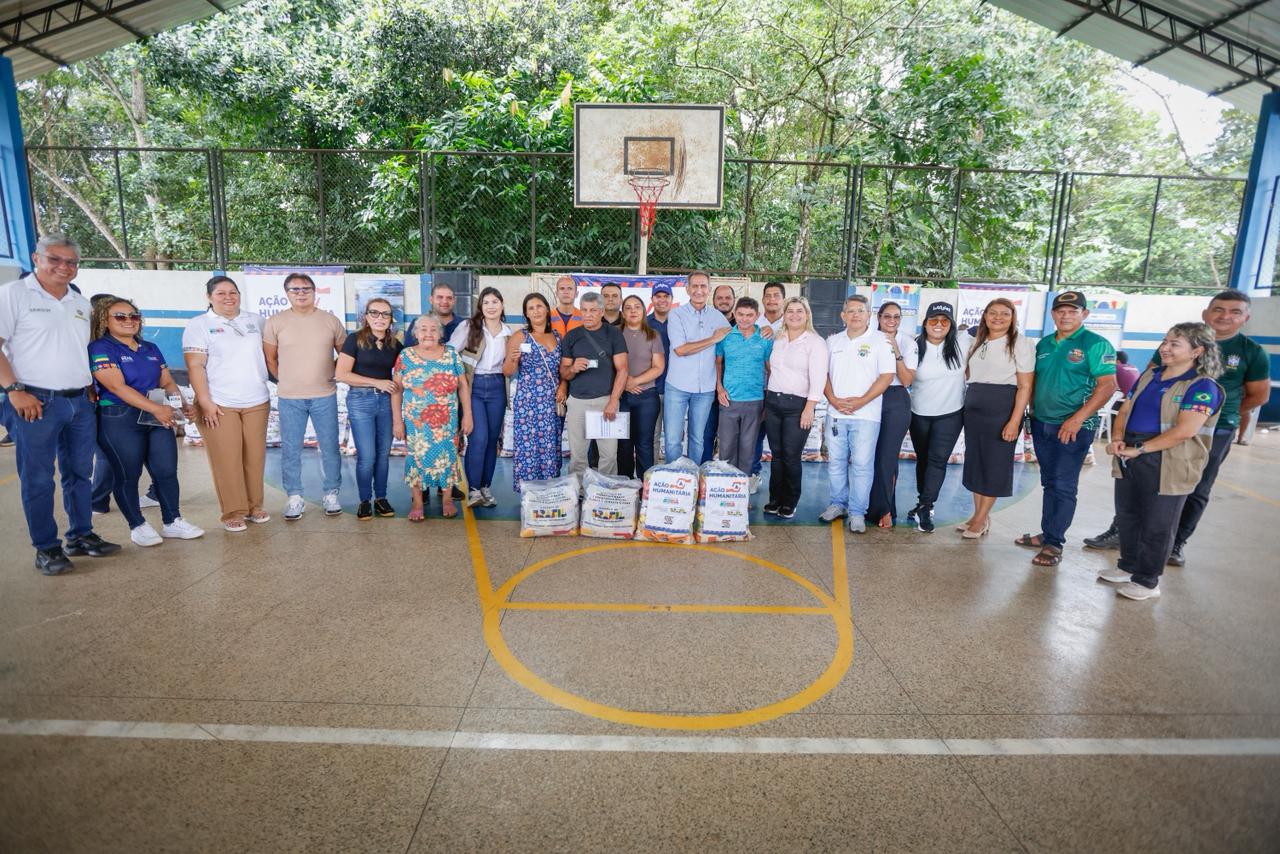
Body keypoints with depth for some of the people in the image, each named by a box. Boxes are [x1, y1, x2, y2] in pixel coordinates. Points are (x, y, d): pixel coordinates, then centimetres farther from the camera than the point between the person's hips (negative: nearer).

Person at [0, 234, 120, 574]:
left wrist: (91, 388, 13)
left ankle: (80, 536, 22)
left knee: (80, 474, 11)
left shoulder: (82, 303, 14)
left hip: (81, 403, 6)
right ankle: (46, 548, 10)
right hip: (35, 402, -5)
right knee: (38, 479, 1)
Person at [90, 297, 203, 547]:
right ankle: (137, 526, 16)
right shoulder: (100, 348, -4)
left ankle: (172, 522, 14)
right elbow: (117, 386, -16)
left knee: (167, 470, 4)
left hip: (159, 418, 5)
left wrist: (182, 403, -7)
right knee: (127, 475, 4)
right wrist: (155, 408, -24)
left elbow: (167, 382, 13)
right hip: (119, 420, -5)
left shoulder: (151, 349, 15)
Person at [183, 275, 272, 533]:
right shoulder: (199, 325, 1)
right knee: (227, 460, -4)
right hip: (218, 404, -3)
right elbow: (195, 366, -6)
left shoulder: (256, 321, 12)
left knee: (255, 457, 5)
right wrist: (205, 401, -12)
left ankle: (254, 506, 17)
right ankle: (233, 512, 5)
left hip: (256, 402, 3)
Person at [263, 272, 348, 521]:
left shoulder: (330, 321, 1)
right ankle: (295, 499, 18)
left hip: (325, 397, 0)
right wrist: (285, 382, 9)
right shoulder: (275, 322, 0)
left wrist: (330, 376, 8)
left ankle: (331, 494, 20)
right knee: (290, 451, 6)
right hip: (289, 399, 0)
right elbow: (270, 358, 9)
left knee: (330, 448, 6)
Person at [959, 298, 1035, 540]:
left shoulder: (1020, 343, -6)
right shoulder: (977, 342, 12)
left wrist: (1014, 421, -17)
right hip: (973, 409, 6)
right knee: (974, 461, 9)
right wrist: (967, 407, 7)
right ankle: (979, 515, 22)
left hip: (1003, 410, -6)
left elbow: (1025, 386, -10)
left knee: (995, 464, 2)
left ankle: (981, 519, 12)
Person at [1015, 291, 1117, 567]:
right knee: (1049, 483, 13)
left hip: (1073, 427, -6)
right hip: (1041, 424, 6)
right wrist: (1031, 414, 11)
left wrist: (1077, 419, -21)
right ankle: (1047, 534, 23)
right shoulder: (1044, 344, 11)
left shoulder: (1096, 344, -7)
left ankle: (1054, 543, 6)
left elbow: (1107, 385, -13)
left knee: (1063, 486, -3)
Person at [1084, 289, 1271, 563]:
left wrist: (1221, 413, 8)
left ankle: (1176, 544, 22)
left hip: (1214, 433, 0)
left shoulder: (1252, 352, -1)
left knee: (1196, 492, 9)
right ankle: (1119, 532, 15)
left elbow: (1259, 395, 8)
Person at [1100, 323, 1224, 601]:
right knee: (1127, 516, 16)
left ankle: (1146, 581, 18)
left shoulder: (1202, 387, -10)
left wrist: (1139, 449, -19)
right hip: (1130, 461, 7)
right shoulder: (1150, 375, 11)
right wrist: (1118, 439, -4)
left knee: (1157, 526, 5)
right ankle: (1128, 567, 33)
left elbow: (1184, 431, -20)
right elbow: (1125, 411, 14)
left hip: (1168, 466, -7)